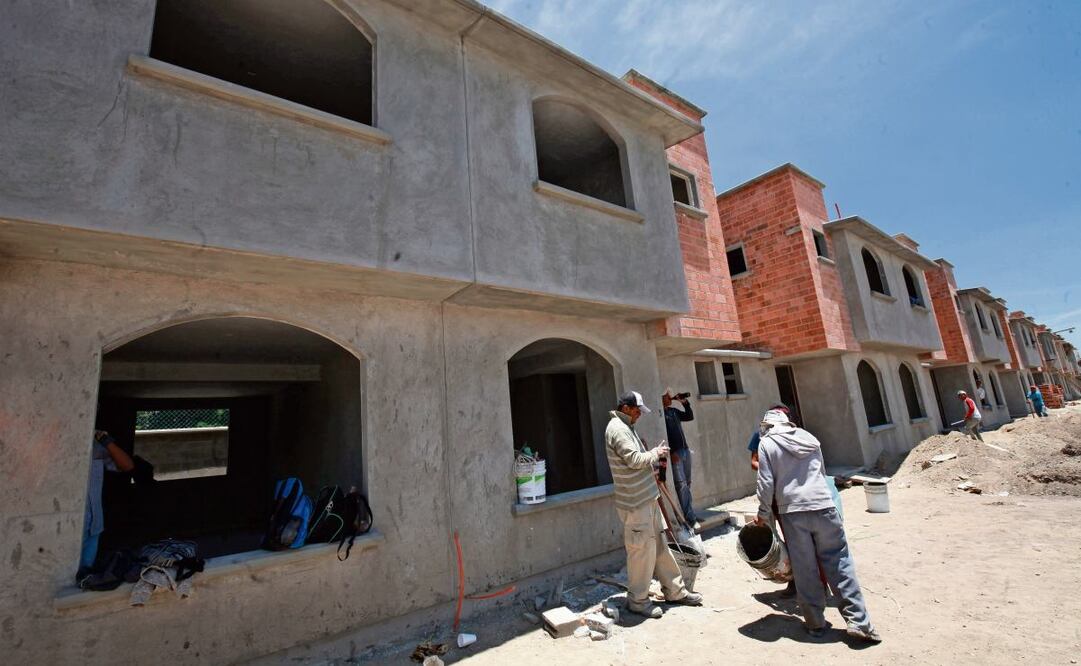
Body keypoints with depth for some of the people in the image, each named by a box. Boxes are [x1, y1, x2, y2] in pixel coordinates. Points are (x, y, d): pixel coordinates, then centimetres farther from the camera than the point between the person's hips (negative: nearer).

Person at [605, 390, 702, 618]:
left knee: (659, 546, 19)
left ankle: (675, 591, 32)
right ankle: (637, 600, 17)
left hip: (647, 499, 10)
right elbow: (634, 459, -25)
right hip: (635, 503, -10)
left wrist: (653, 457, 11)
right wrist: (655, 453, -10)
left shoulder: (626, 427, 15)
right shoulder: (617, 429, -18)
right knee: (642, 550, 1)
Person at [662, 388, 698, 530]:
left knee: (687, 484, 11)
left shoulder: (673, 411, 15)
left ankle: (687, 512, 19)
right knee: (681, 485, -9)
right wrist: (671, 452, -19)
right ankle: (691, 518, -8)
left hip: (685, 450, 8)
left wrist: (685, 403, 4)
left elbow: (690, 417, 18)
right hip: (674, 453, -8)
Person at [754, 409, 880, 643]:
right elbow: (822, 472, 22)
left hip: (793, 511, -3)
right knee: (839, 562, 9)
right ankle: (858, 621, 9)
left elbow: (766, 483, -3)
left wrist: (763, 514, 7)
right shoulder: (808, 437, 14)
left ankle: (815, 623, 16)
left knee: (805, 570, 7)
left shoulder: (766, 444, 1)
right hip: (823, 506, 3)